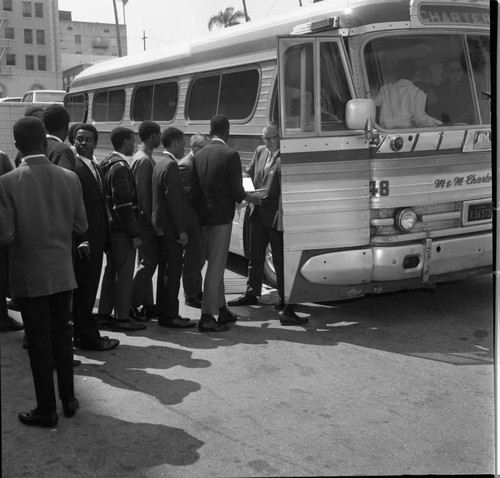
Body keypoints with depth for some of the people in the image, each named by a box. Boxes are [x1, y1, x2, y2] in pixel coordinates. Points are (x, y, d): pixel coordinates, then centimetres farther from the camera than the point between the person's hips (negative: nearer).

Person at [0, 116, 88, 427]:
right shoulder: (70, 178, -6)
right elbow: (81, 227, 0)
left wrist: (25, 230, 5)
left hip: (28, 274, -3)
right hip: (62, 271, 3)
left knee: (39, 341, 7)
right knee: (62, 333, 18)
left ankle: (47, 410, 18)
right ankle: (69, 399, 28)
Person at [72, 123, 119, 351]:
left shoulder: (96, 168, 16)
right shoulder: (73, 167, -11)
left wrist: (105, 237, 15)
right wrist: (80, 238, -21)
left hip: (96, 239, 9)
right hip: (83, 241, -9)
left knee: (89, 289, 14)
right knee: (84, 288, 0)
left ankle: (82, 334, 24)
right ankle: (88, 337, 9)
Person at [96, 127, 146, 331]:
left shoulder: (107, 164, 13)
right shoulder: (120, 167, -17)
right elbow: (124, 204, -22)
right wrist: (135, 234, -19)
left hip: (110, 228, 10)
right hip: (122, 230, -10)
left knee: (111, 270, 16)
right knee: (125, 273, -1)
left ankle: (104, 314, 24)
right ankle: (122, 317, 7)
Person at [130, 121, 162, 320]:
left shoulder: (145, 157, 14)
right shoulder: (143, 160, -16)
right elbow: (141, 192, -21)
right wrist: (149, 219, -20)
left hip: (147, 218, 10)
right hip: (145, 218, -10)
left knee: (148, 261, 13)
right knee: (149, 261, -6)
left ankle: (147, 305, 19)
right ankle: (132, 303, 0)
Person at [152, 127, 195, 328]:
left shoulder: (160, 164, 14)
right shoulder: (171, 166, -16)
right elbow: (174, 200, -21)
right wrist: (181, 230, -19)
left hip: (161, 226, 10)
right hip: (170, 228, -10)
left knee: (165, 270, 14)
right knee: (173, 271, -5)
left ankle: (164, 313, 21)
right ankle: (170, 315, 0)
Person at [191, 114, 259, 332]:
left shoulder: (199, 155, 6)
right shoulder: (230, 155, -13)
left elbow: (195, 189, 8)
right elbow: (236, 191, -14)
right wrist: (249, 198, 6)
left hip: (204, 216, 7)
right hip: (222, 216, -7)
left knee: (215, 264, 17)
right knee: (216, 266, -1)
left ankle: (221, 310, 28)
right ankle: (207, 316, 1)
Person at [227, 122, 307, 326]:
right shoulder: (260, 151, 11)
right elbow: (249, 173, 22)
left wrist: (281, 216, -26)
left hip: (276, 215, -8)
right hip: (258, 212, 8)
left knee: (280, 260, -3)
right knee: (255, 256, 20)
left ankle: (285, 303, 2)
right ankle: (252, 293, 37)